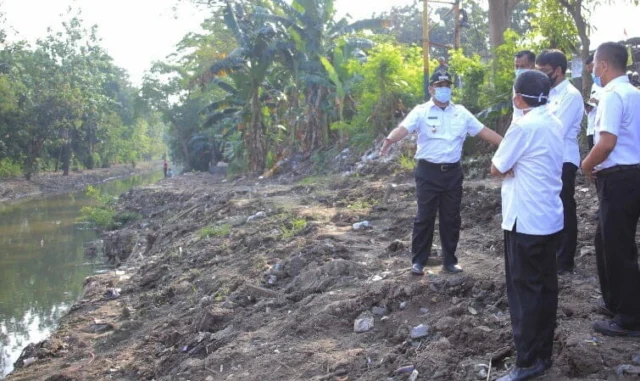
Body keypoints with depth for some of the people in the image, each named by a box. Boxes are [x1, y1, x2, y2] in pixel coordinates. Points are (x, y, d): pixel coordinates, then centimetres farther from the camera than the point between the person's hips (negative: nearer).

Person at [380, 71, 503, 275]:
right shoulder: (421, 111, -4)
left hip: (453, 172, 4)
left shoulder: (461, 112, 8)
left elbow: (483, 131, 9)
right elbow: (404, 128, -20)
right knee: (425, 217, 3)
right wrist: (389, 140, -41)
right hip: (428, 171, -3)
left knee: (451, 218, 10)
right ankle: (418, 260, 15)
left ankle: (450, 260, 23)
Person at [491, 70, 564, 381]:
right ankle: (543, 353, 24)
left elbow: (496, 169, -11)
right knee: (545, 286, 14)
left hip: (526, 221, -8)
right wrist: (516, 167, 1)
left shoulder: (524, 126, -17)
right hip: (550, 218, 8)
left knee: (525, 289, -1)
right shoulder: (555, 124, 9)